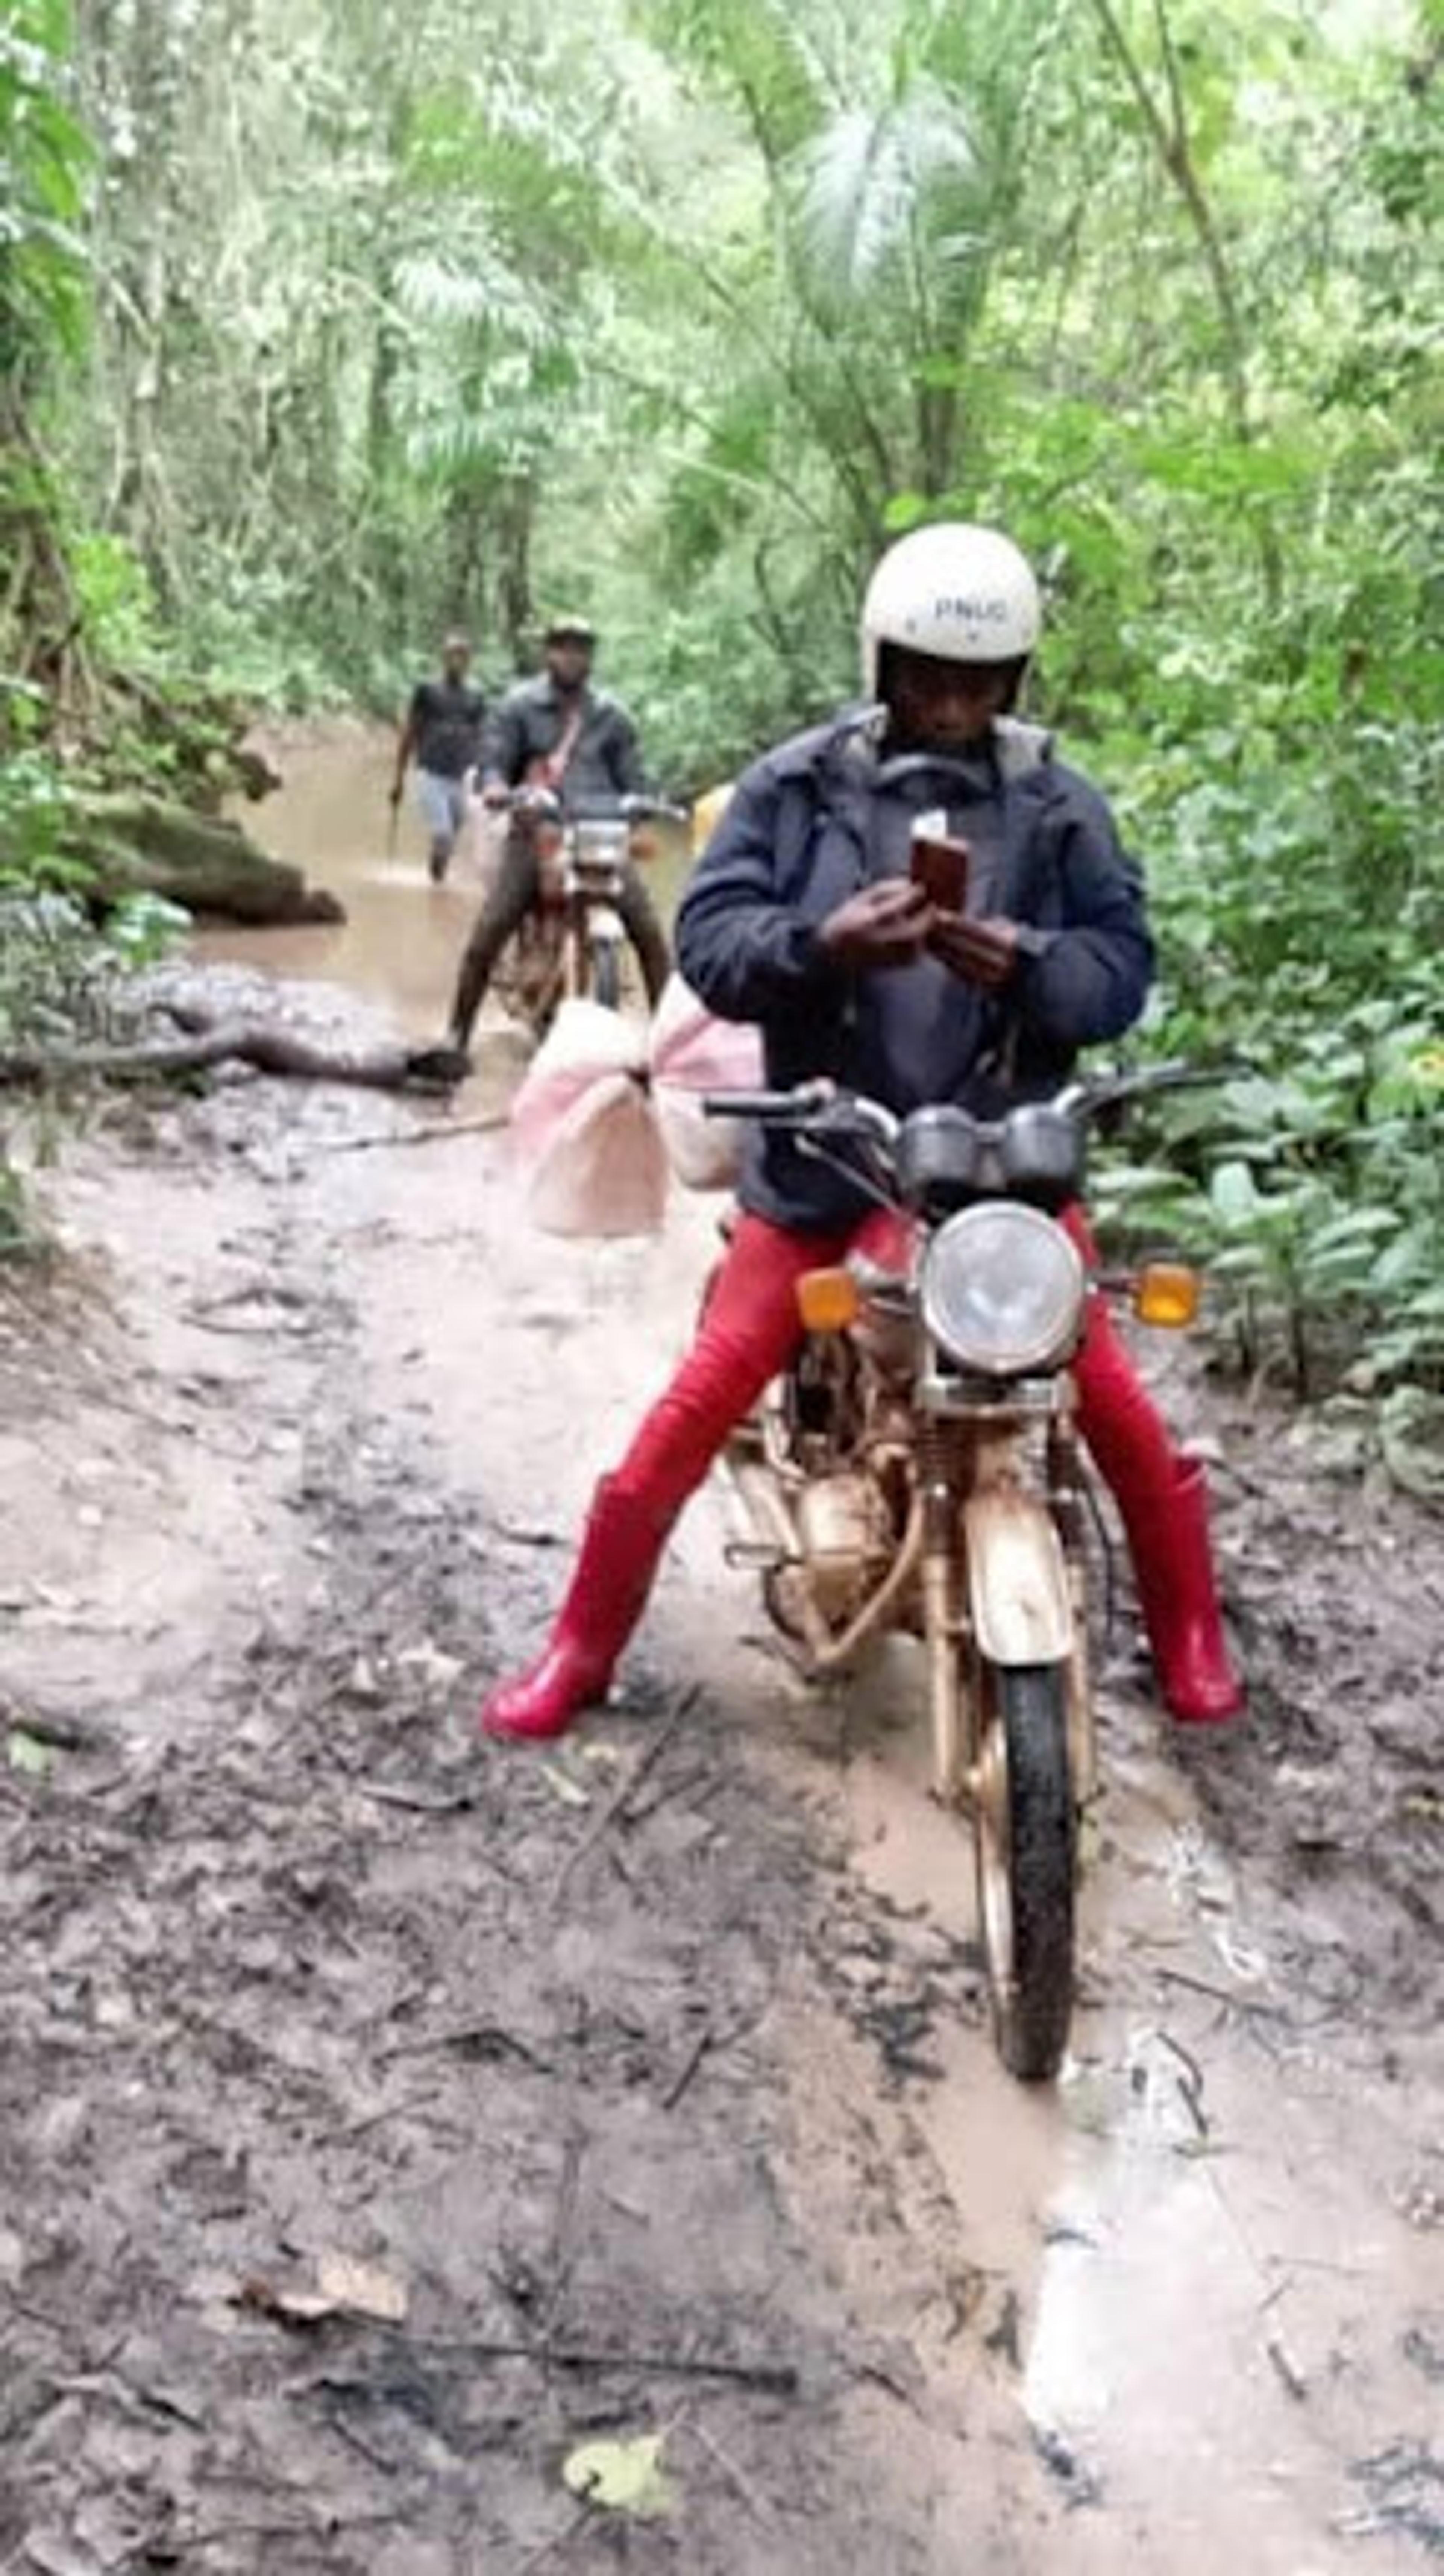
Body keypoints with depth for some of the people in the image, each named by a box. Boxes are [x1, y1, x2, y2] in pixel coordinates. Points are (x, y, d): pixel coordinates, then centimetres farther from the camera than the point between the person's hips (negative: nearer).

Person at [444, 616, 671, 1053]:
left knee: (650, 934, -10)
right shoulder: (519, 705, 8)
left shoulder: (611, 715, 14)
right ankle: (458, 1035, 0)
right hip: (536, 832, -1)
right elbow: (494, 759, 3)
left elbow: (632, 777, 14)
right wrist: (495, 785, -21)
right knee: (486, 937, -12)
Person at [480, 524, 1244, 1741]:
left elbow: (1124, 965, -3)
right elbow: (707, 938, -9)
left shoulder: (1061, 805, 1)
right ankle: (582, 1648, 18)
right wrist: (821, 945, -29)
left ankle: (1191, 1637, 29)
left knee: (1120, 1412, 3)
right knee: (697, 1411, 0)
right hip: (824, 1161, -1)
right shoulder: (796, 786, -2)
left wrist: (1027, 965, -25)